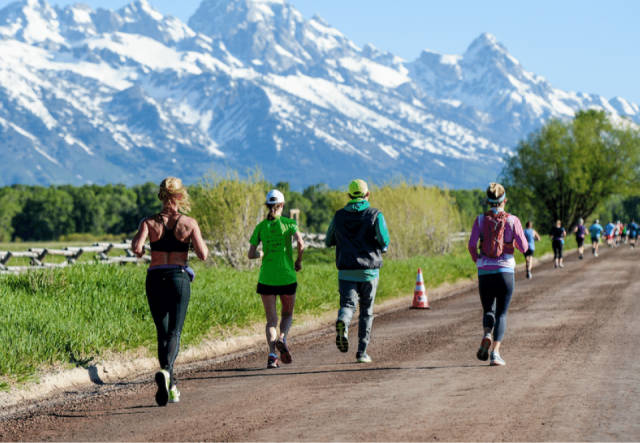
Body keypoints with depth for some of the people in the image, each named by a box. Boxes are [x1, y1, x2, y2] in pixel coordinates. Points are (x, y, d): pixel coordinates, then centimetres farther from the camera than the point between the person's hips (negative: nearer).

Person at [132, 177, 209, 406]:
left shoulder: (149, 222, 0)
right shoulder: (189, 223, -2)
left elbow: (136, 247, -15)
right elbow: (203, 255, -7)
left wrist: (138, 250, 8)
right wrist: (200, 242, 13)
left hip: (155, 279, 2)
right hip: (179, 278, -2)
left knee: (162, 333, 13)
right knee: (174, 332, -3)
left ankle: (171, 387, 11)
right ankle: (166, 371, -33)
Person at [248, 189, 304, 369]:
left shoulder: (260, 227, 3)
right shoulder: (289, 223, -1)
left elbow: (251, 254, 1)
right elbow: (300, 243, -16)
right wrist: (299, 261, 1)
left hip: (266, 278, 1)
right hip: (287, 277, -1)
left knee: (271, 320, 5)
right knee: (287, 314, 18)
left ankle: (272, 354, -13)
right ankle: (282, 338, -11)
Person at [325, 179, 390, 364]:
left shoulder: (339, 216, 8)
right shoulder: (375, 215, -1)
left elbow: (328, 242, 16)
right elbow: (384, 240, -12)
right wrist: (382, 248, 11)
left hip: (346, 271, 1)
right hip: (369, 271, -1)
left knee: (348, 305, -5)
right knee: (366, 312, 11)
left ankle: (342, 323, -41)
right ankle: (362, 352, 11)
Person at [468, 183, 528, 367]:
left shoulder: (480, 220, 0)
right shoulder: (512, 220, -3)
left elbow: (472, 245, -8)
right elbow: (523, 247, -4)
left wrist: (477, 260, 11)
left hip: (485, 272, 1)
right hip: (506, 271, -1)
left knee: (488, 310, 18)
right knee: (501, 313, 6)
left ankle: (487, 335, -14)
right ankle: (495, 352, -9)